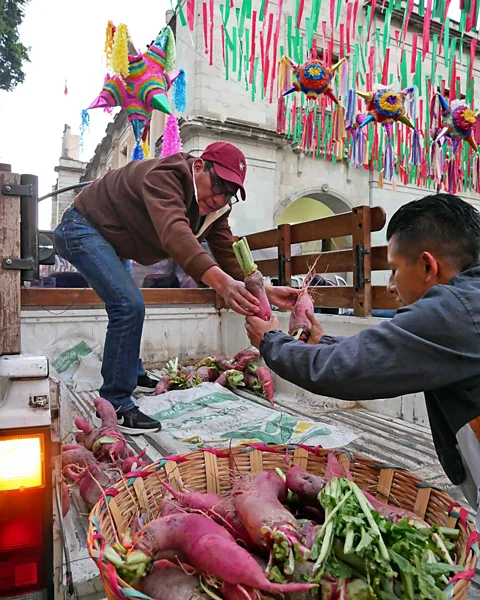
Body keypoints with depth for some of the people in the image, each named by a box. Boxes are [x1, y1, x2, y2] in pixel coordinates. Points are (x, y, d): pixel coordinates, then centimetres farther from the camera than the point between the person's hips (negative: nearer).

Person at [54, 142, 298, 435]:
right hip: (83, 227, -10)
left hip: (112, 240, 10)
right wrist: (222, 282, -64)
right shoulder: (165, 176, -32)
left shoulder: (214, 208, -6)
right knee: (130, 306, -23)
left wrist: (265, 290, -27)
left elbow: (229, 256, -11)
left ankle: (133, 374, 44)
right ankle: (115, 407, -11)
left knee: (128, 306, 22)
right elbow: (174, 232, -50)